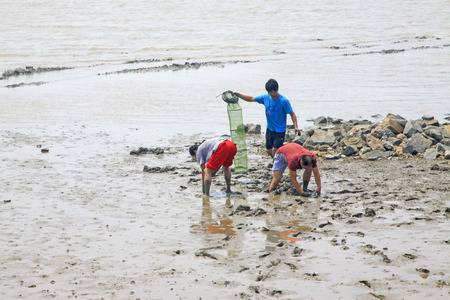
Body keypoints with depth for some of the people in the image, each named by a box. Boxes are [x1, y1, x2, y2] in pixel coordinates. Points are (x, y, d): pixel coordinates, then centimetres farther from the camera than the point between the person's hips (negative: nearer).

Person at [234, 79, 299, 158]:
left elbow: (292, 113, -12)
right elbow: (251, 99, 8)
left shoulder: (284, 101, -15)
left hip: (280, 131, -6)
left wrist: (295, 126, -25)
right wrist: (238, 95, 0)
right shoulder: (265, 97, 0)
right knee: (269, 152, 9)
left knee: (274, 152, -16)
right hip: (269, 130, 6)